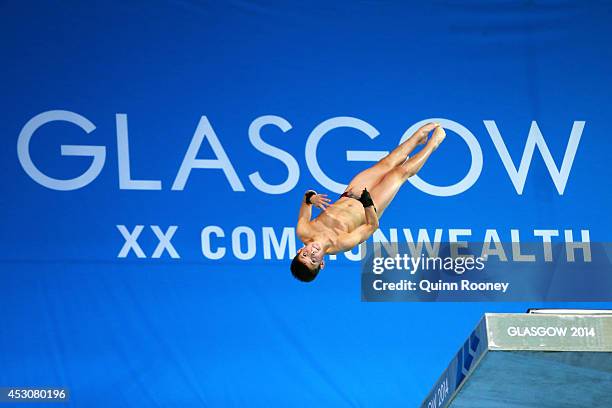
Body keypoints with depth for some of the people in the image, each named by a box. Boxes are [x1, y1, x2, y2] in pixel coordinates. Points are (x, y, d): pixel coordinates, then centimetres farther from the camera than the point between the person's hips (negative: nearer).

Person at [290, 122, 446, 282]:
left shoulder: (302, 233, -31)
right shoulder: (340, 244, -42)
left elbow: (304, 209, -10)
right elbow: (372, 225, -32)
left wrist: (310, 198, -34)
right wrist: (365, 199, -47)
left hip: (346, 198, 4)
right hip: (367, 209, -4)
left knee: (386, 164, 12)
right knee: (401, 172, 6)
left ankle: (419, 136, 41)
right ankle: (432, 144, 36)